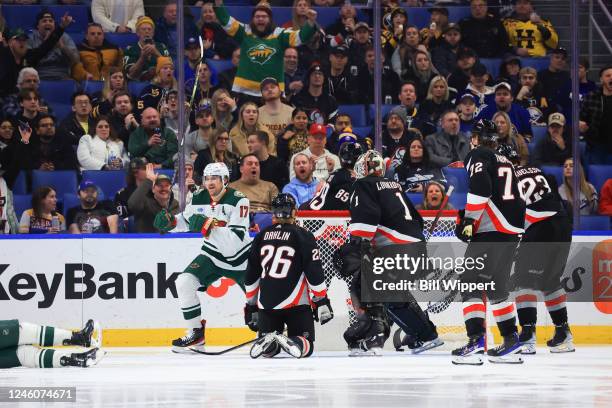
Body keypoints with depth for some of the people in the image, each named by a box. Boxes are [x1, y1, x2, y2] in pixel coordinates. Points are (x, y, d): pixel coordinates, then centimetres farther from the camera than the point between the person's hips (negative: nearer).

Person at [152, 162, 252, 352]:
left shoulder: (238, 201, -24)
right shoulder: (199, 199, -9)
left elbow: (235, 238, -32)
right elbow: (185, 220, 10)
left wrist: (209, 226, -42)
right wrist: (169, 221, -11)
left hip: (240, 258, -4)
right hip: (213, 255, 4)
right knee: (184, 282, -16)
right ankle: (195, 334, -5)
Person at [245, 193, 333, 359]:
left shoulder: (261, 237, 10)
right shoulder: (303, 236, -2)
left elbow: (251, 276, 14)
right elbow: (314, 272, -7)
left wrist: (251, 305, 22)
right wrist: (322, 301, -1)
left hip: (266, 304, 4)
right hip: (296, 304, -3)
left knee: (266, 350, 16)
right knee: (305, 347, 1)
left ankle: (267, 340, -18)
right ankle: (288, 342, -30)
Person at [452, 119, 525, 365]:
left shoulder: (478, 156, -4)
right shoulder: (506, 161, 23)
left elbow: (480, 188, -20)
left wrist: (468, 220, -16)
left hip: (490, 232, -9)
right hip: (512, 230, 9)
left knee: (471, 283, -10)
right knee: (497, 287, 18)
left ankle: (476, 341, -21)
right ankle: (511, 342, 19)